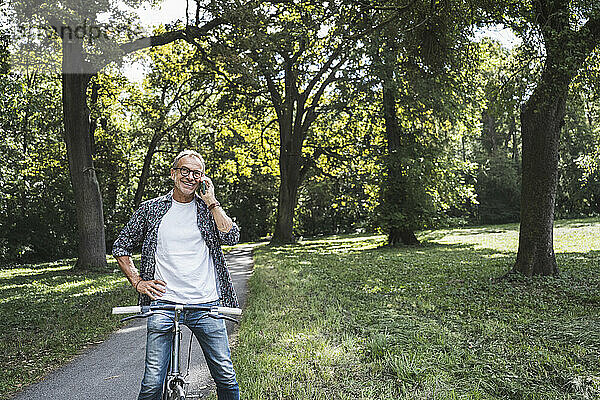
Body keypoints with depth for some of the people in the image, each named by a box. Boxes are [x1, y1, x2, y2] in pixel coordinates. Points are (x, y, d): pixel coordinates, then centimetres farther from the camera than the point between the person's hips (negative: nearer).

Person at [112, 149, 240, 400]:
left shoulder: (208, 208, 8)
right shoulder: (151, 209, 6)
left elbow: (231, 237, -9)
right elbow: (121, 248, 14)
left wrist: (211, 202, -6)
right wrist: (137, 282, 3)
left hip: (206, 305, 1)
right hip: (163, 303, 0)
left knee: (227, 378, 5)